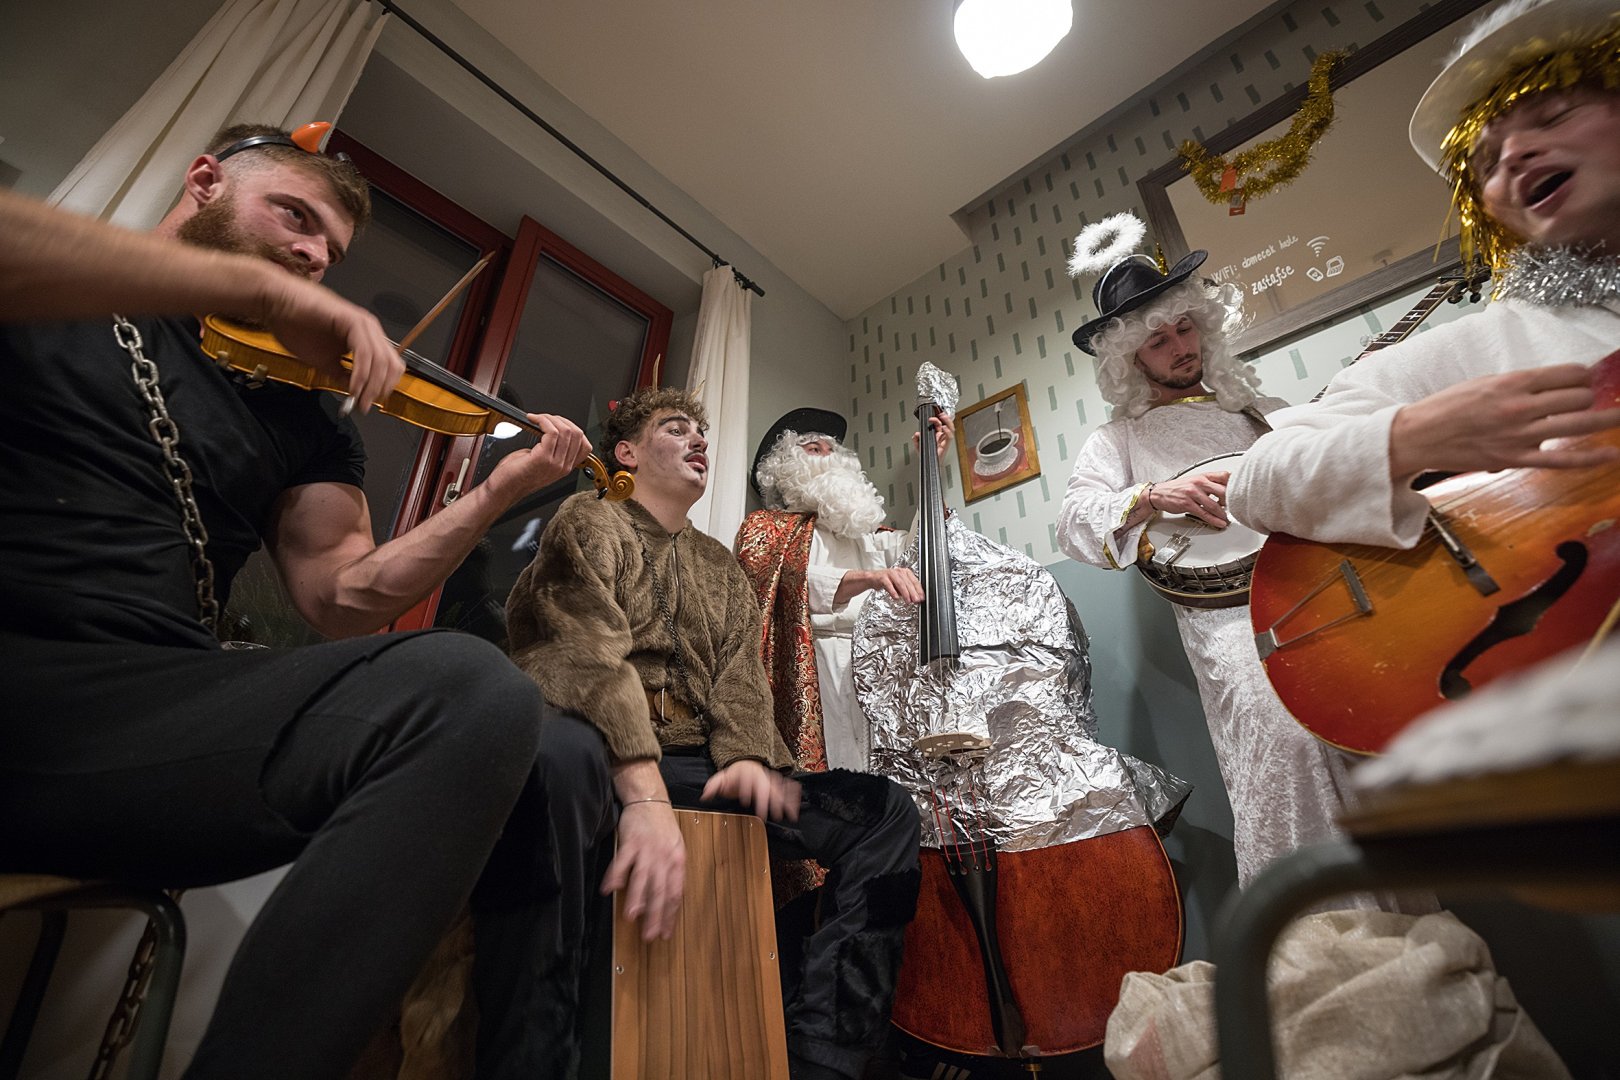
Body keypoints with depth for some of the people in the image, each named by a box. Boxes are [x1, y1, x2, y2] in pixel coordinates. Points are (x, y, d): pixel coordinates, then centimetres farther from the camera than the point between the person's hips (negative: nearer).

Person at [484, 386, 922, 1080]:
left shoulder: (722, 568, 24)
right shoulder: (590, 521, 7)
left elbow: (741, 676, 10)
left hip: (696, 766, 5)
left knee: (886, 809, -10)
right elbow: (589, 650, -12)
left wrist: (747, 756, -14)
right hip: (602, 749, -5)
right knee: (559, 753, -41)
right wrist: (643, 789, -27)